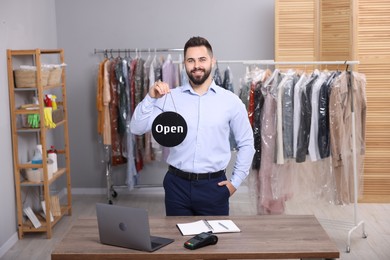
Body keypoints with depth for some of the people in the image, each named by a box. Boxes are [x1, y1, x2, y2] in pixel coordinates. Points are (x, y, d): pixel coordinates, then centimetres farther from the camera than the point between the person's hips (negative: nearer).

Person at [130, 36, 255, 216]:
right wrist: (151, 98, -18)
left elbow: (246, 143, 7)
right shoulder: (170, 97, -1)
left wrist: (235, 181, 2)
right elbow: (136, 128, -5)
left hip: (214, 185, 0)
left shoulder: (230, 100, -1)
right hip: (177, 184, 1)